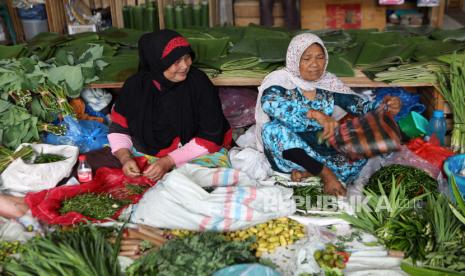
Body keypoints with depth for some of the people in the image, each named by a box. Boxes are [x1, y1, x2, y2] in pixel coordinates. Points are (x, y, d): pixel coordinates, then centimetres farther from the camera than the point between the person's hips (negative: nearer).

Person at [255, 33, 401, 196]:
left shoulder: (329, 83, 2)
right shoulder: (280, 81, -11)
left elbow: (360, 106, -3)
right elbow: (270, 103, -34)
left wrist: (384, 107, -25)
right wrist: (315, 114, -46)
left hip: (322, 150, 3)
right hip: (289, 155, -3)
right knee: (272, 129, -34)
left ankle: (307, 172, -19)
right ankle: (326, 173, -22)